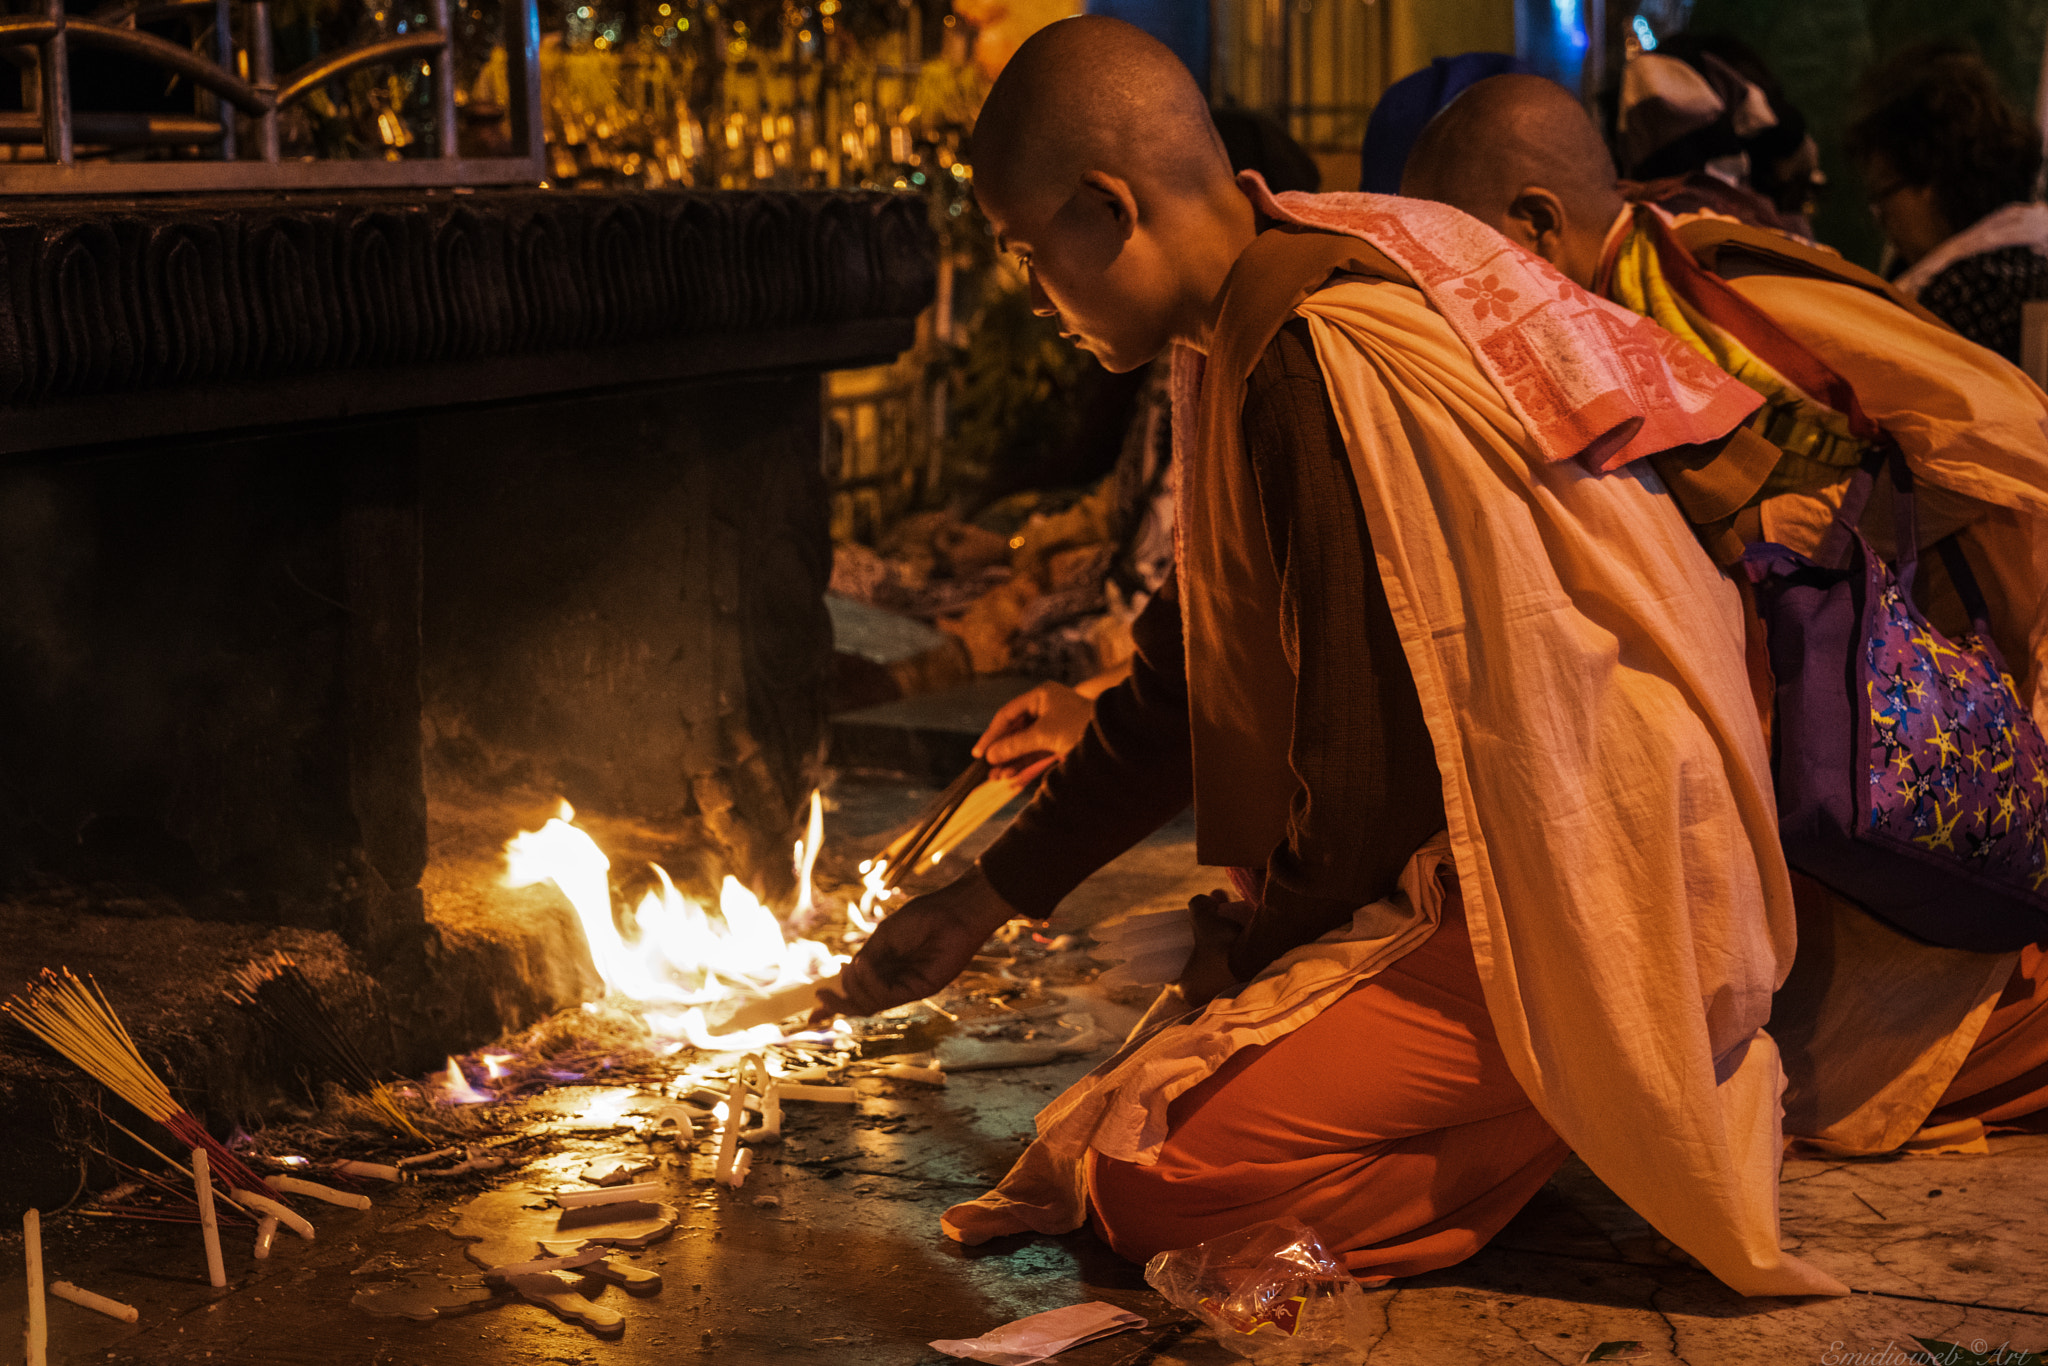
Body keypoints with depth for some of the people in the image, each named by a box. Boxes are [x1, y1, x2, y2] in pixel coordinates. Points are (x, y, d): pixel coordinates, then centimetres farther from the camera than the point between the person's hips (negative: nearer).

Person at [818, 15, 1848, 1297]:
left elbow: (1379, 739, -20)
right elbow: (1200, 667, 20)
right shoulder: (1256, 333, 12)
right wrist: (988, 899, 24)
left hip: (1574, 894, -10)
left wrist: (1256, 949, -2)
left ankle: (1615, 1098, -4)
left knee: (1154, 1184, -16)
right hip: (1484, 859, 10)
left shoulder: (1321, 357, -21)